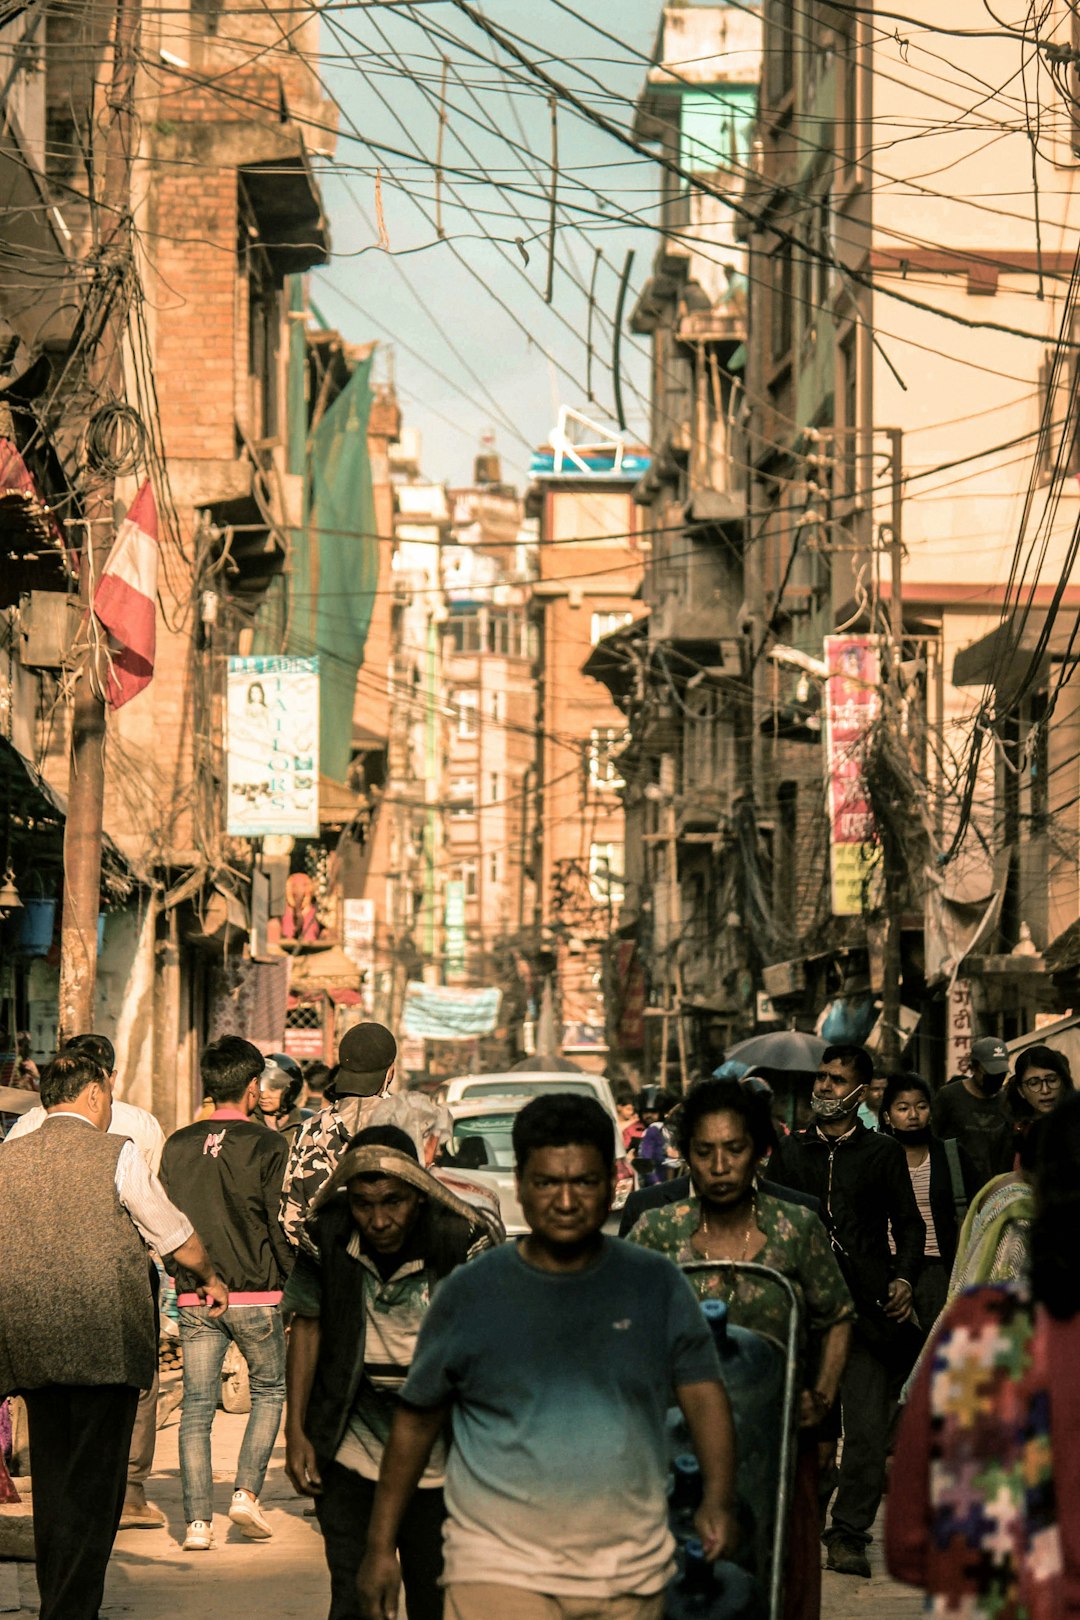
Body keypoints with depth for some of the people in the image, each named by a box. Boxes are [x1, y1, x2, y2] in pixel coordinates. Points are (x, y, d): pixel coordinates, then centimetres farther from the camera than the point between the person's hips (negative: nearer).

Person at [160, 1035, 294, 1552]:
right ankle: (247, 1492, 3)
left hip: (195, 1297, 3)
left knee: (197, 1405, 4)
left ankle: (197, 1520, -1)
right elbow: (282, 1224, -7)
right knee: (269, 1389, 16)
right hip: (255, 1295, -3)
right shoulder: (267, 1146, -8)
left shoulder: (177, 1145, 4)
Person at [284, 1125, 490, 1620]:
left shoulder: (460, 1241, -13)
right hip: (348, 1452, 1)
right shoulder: (327, 1236, -7)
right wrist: (296, 1431, 4)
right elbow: (307, 1325, 7)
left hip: (436, 1456, -1)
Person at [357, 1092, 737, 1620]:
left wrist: (717, 1498, -19)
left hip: (629, 1577, 3)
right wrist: (380, 1546, 7)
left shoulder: (657, 1286, 3)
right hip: (501, 1570, -2)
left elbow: (704, 1393, -2)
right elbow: (416, 1419, 7)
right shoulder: (470, 1294, 0)